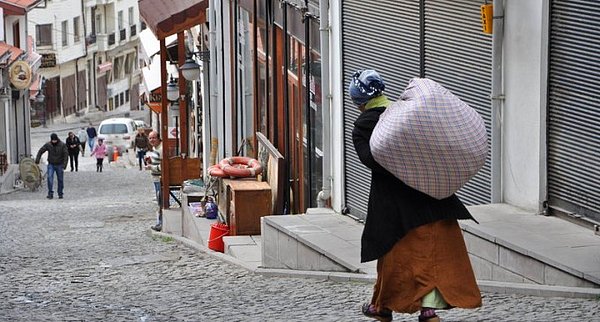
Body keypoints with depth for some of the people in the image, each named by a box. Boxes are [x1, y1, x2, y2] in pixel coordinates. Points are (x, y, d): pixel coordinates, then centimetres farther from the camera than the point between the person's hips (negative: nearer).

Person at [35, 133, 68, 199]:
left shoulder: (62, 145, -8)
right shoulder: (48, 145, -4)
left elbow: (66, 155, -10)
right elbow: (40, 151, 3)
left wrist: (64, 164, -20)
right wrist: (37, 160, -7)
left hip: (59, 165, -1)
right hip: (51, 164, 1)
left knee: (60, 180, 4)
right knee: (50, 178, -14)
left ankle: (60, 194, 17)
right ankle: (50, 194, -14)